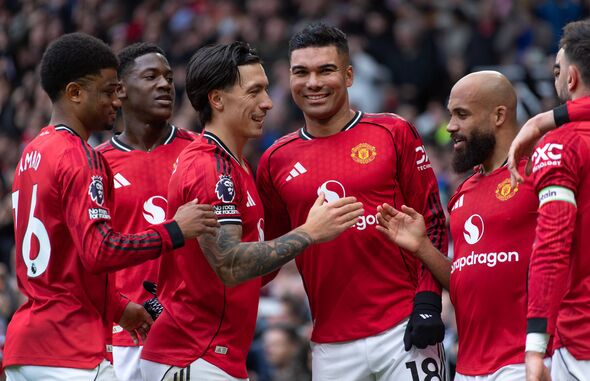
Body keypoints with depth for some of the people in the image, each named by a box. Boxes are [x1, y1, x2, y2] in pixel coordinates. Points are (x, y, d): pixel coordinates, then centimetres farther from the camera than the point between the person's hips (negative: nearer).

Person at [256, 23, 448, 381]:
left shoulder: (394, 134, 3)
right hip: (332, 346, 3)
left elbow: (431, 220, 1)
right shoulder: (277, 160, 10)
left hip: (403, 328, -3)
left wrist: (428, 302, -9)